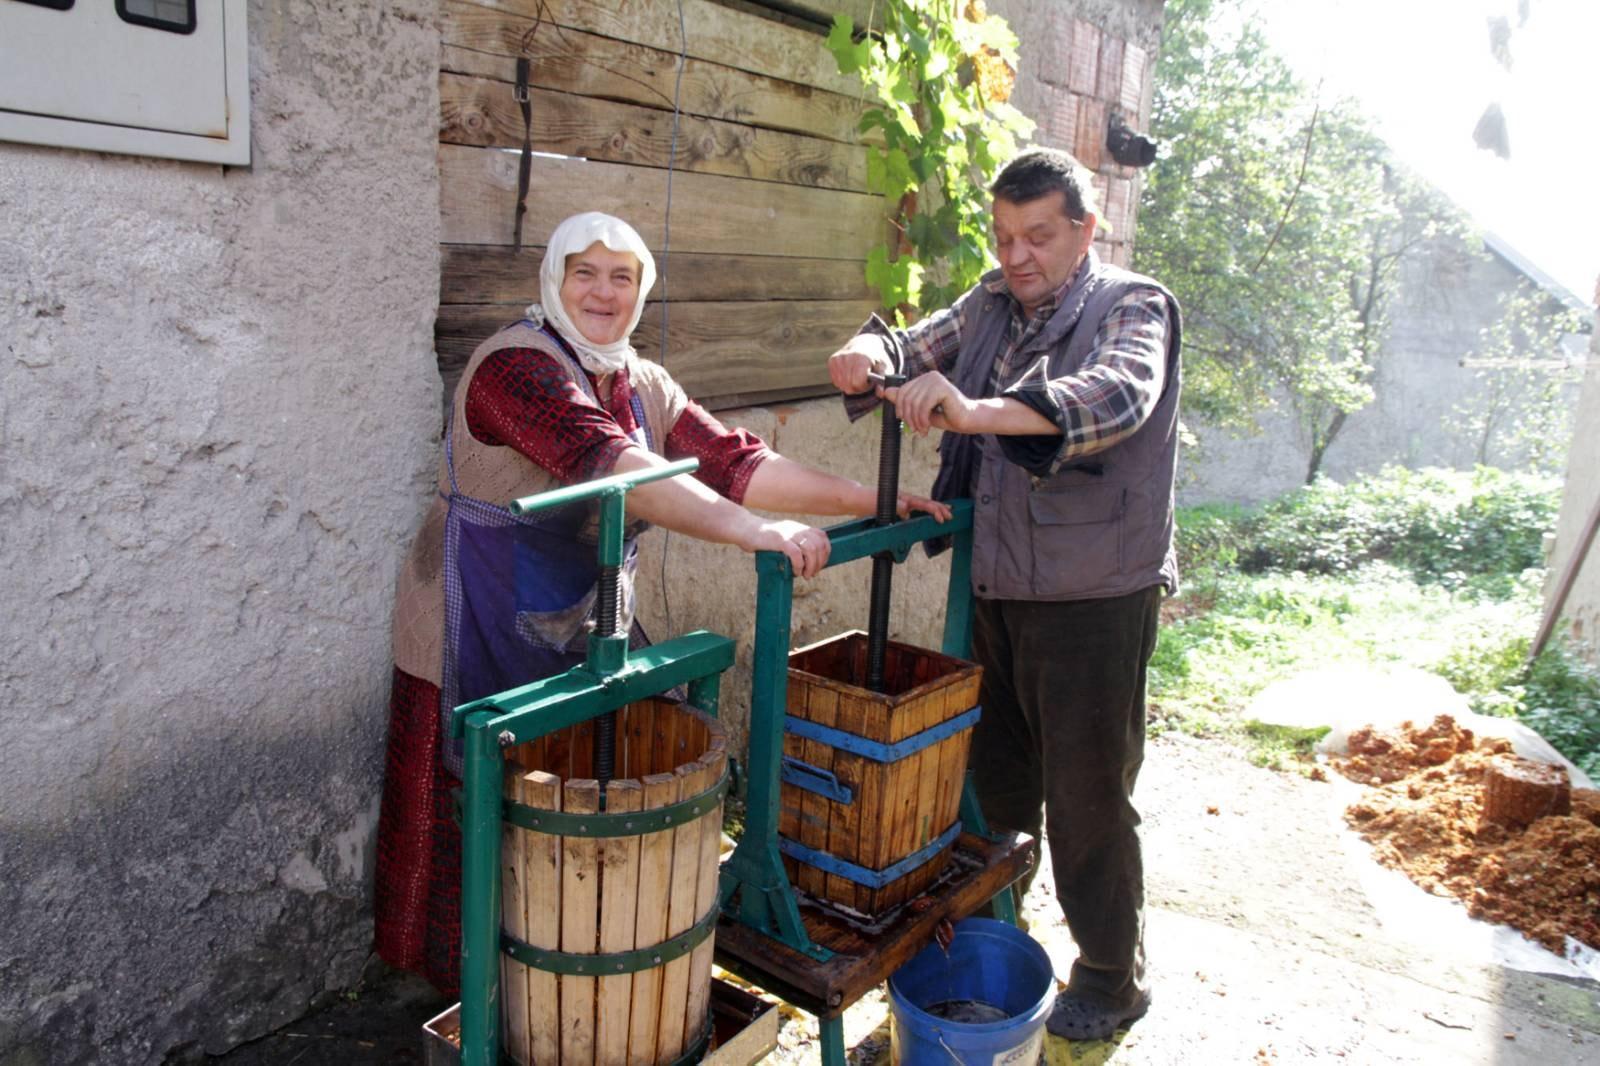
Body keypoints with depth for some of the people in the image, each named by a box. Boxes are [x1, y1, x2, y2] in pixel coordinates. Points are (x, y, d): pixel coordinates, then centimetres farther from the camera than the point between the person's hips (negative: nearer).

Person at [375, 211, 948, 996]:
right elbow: (609, 464, -34)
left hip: (586, 632, 7)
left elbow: (733, 460, -1)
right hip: (484, 638, -6)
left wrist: (870, 501, -10)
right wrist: (754, 532, -43)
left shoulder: (643, 385, 7)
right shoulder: (517, 365, -18)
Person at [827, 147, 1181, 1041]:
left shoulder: (1133, 308, -10)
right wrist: (869, 355, -21)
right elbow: (916, 348, 6)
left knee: (1087, 798, 6)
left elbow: (1116, 394, -30)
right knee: (995, 780, 18)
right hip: (993, 592, 6)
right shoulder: (992, 305, 9)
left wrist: (977, 411, -46)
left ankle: (1114, 977, 28)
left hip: (1094, 602, -5)